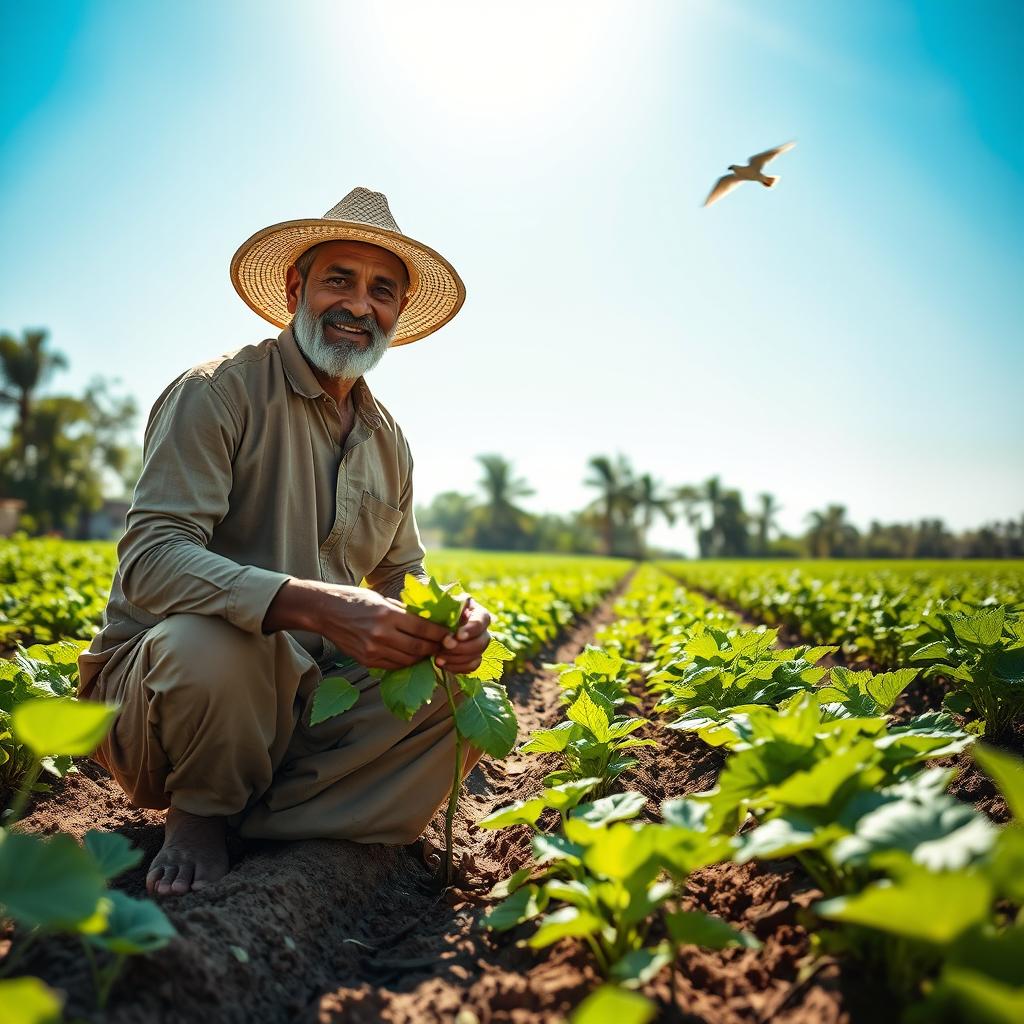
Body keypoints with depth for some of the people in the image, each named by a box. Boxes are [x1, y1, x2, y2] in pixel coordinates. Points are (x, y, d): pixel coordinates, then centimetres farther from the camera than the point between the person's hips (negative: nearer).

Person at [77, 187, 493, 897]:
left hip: (309, 692, 5)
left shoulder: (388, 439, 10)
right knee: (209, 639, -39)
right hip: (156, 674, -5)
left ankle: (252, 819, -11)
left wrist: (447, 619, -12)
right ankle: (201, 811, -6)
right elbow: (150, 559, -23)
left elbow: (402, 576, 14)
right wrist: (322, 606, -38)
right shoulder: (218, 393, -12)